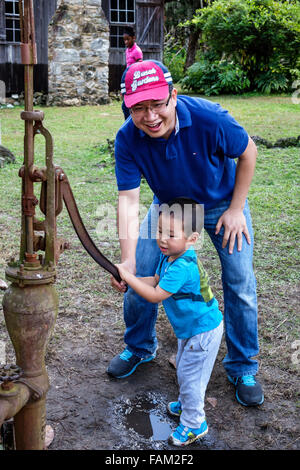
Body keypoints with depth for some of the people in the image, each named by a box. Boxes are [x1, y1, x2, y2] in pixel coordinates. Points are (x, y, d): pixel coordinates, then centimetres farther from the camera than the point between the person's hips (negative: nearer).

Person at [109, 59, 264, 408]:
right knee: (138, 277, 0)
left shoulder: (209, 118, -33)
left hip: (221, 202, -2)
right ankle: (139, 347, 29)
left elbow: (248, 152, -15)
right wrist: (127, 258, -38)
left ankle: (242, 367, 18)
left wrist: (236, 209, -14)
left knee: (240, 283, -5)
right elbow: (128, 198, -27)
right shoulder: (127, 138, -25)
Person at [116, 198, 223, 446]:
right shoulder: (169, 257, -4)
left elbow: (155, 295, -31)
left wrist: (128, 276, -28)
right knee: (183, 369, 27)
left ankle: (194, 423, 22)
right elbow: (155, 281, 7)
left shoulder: (182, 267, -35)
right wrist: (128, 279, -9)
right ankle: (186, 403, 50)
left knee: (189, 375, 3)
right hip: (191, 328, 10)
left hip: (203, 331, -10)